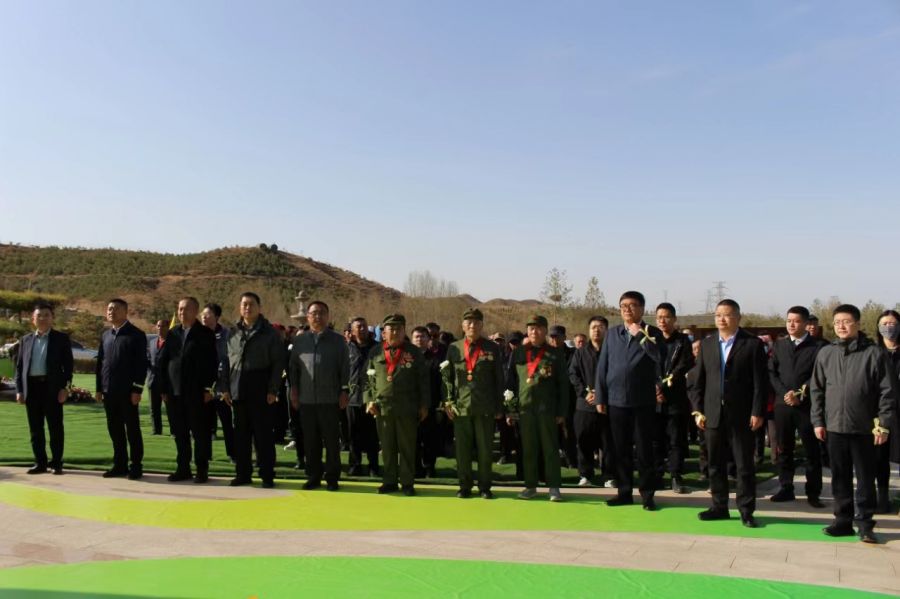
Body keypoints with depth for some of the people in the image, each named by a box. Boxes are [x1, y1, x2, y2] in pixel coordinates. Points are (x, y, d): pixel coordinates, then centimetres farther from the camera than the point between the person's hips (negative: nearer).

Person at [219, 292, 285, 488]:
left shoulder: (269, 333, -1)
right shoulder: (233, 333, 11)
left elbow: (278, 362, -5)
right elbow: (227, 361, 11)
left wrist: (273, 390, -11)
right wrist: (224, 387, 3)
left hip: (260, 391, -4)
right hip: (238, 391, 4)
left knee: (263, 435, 0)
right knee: (241, 435, 10)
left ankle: (267, 475, 6)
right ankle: (242, 474, 19)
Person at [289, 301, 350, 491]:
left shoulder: (338, 340, 4)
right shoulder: (299, 340, 11)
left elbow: (345, 368, 2)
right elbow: (293, 367, 12)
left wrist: (344, 391, -4)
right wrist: (294, 390, 5)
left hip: (330, 399, -2)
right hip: (306, 399, 2)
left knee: (332, 440, 3)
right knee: (310, 441, 7)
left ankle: (332, 477, 12)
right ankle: (313, 476, 17)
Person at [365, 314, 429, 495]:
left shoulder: (413, 352, 3)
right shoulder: (375, 352, 8)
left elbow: (423, 380, 3)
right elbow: (369, 378, 11)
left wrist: (424, 405, 0)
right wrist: (369, 400, 0)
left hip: (407, 408, -2)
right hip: (382, 407, 2)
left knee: (407, 447, 4)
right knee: (387, 447, 9)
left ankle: (407, 482, 12)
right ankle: (389, 481, 19)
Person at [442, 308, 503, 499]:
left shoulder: (492, 349, 5)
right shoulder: (454, 348, 8)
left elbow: (499, 380, 5)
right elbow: (447, 377, 9)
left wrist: (499, 406, 2)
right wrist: (448, 401, 0)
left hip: (485, 408, -1)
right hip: (461, 407, 1)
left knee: (485, 449, 5)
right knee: (462, 449, 6)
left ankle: (484, 487, 15)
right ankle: (465, 486, 16)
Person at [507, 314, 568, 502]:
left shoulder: (556, 354, 3)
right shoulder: (518, 353, 9)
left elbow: (563, 384, 2)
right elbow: (511, 381, 9)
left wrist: (562, 411, -3)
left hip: (547, 408, -2)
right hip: (524, 407, 2)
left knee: (550, 449, 2)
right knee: (528, 449, 7)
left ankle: (554, 487, 8)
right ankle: (530, 486, 15)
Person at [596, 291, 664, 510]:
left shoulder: (653, 333, 1)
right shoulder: (612, 333, 9)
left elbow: (660, 358, -17)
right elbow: (602, 366, 8)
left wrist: (639, 334, -19)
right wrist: (600, 398, 4)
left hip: (643, 401, -3)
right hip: (616, 400, 3)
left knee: (644, 449, 2)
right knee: (621, 449, 9)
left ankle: (647, 494, 11)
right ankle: (625, 492, 18)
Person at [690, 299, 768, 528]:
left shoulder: (753, 344, -3)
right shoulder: (707, 344, 9)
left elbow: (760, 382, -5)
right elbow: (699, 380, 10)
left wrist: (758, 412, -11)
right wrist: (697, 410, 3)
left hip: (741, 416, -4)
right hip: (713, 414, 4)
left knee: (744, 466, 3)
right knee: (716, 465, 10)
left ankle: (746, 511, 12)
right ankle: (719, 507, 20)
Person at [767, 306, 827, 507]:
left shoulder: (818, 346, -2)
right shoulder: (779, 344, 11)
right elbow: (771, 372, 6)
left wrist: (800, 394, -15)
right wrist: (784, 393, -8)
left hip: (807, 405, -3)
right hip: (783, 404, 4)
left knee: (812, 451, 3)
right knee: (783, 449, 8)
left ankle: (813, 493, 11)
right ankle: (785, 488, 18)